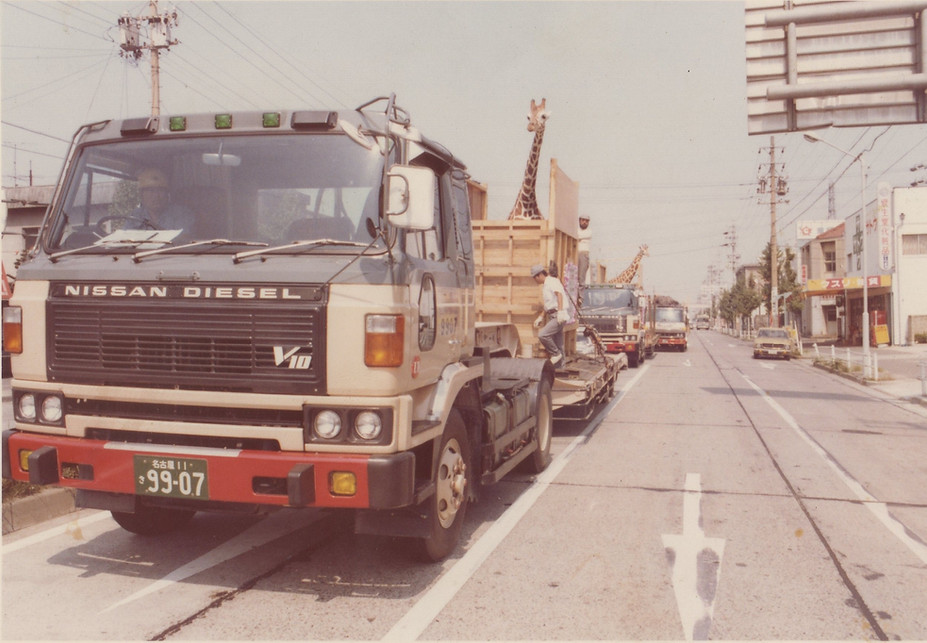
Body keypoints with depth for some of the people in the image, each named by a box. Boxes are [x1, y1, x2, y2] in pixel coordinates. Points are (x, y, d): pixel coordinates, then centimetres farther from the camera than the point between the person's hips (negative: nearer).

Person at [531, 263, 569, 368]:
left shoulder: (552, 281, -7)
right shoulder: (545, 286, 23)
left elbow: (559, 294, -24)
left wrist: (560, 311, -36)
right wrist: (540, 317, 24)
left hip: (559, 316, -10)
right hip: (552, 317, 10)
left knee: (542, 335, -22)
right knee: (557, 345, 8)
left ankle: (556, 354, -7)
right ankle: (558, 366, 11)